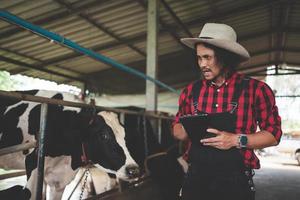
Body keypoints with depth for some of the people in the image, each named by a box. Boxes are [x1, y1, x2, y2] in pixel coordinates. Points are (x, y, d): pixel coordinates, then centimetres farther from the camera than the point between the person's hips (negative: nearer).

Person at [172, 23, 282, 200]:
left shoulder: (256, 89, -6)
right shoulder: (191, 90, 3)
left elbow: (273, 134, -3)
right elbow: (177, 128, 13)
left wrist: (237, 140, -17)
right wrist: (187, 131, -10)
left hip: (235, 182, -2)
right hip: (195, 178, 3)